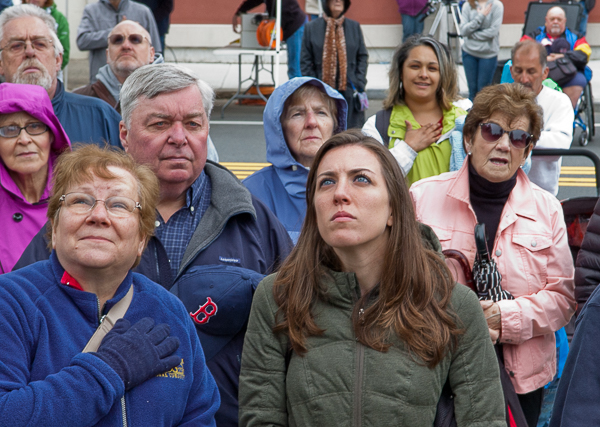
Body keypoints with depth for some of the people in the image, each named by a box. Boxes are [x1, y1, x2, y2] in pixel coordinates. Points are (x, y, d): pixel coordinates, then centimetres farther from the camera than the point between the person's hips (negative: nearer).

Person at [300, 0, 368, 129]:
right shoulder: (311, 28, 5)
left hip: (349, 92, 1)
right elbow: (305, 62, 5)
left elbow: (363, 57, 10)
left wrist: (359, 85, -1)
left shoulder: (354, 27, 10)